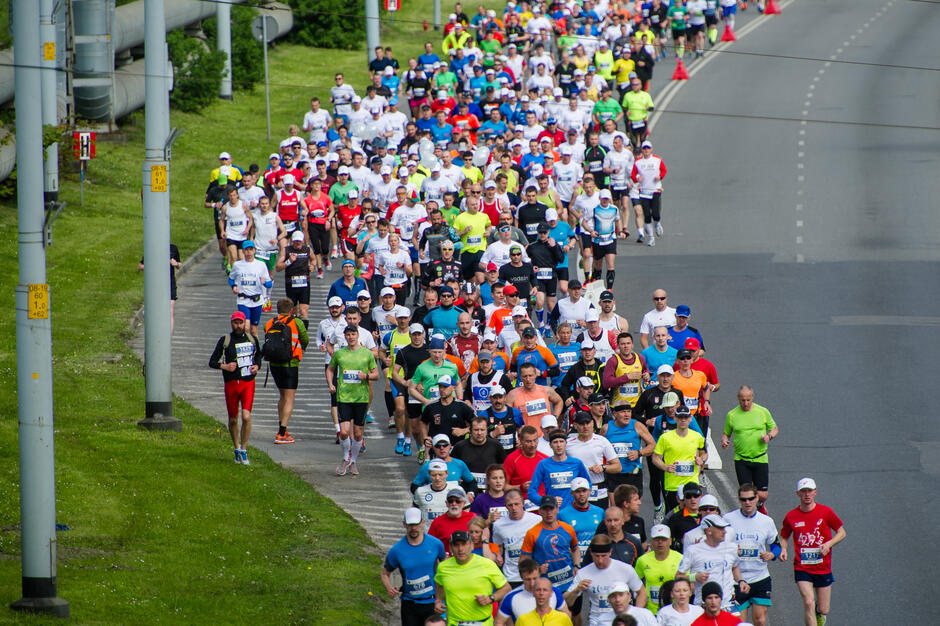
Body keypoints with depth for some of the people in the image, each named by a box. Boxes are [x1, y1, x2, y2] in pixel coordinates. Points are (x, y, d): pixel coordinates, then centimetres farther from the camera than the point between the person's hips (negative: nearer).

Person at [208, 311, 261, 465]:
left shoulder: (252, 339, 8)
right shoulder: (224, 341, -1)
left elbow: (258, 354, 26)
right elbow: (212, 361, 1)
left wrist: (257, 366, 5)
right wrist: (224, 366, -18)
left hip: (248, 383, 1)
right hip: (231, 383, -1)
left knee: (246, 417, -14)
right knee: (233, 420, 8)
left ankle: (244, 451, -2)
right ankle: (237, 449, 28)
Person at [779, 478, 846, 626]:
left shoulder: (826, 512, -3)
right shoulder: (791, 517, -1)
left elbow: (841, 533, 5)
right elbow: (784, 537, 14)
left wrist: (829, 544, -13)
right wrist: (783, 549, -7)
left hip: (823, 568, 1)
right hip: (802, 569, -1)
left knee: (823, 611, 7)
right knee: (808, 603, -20)